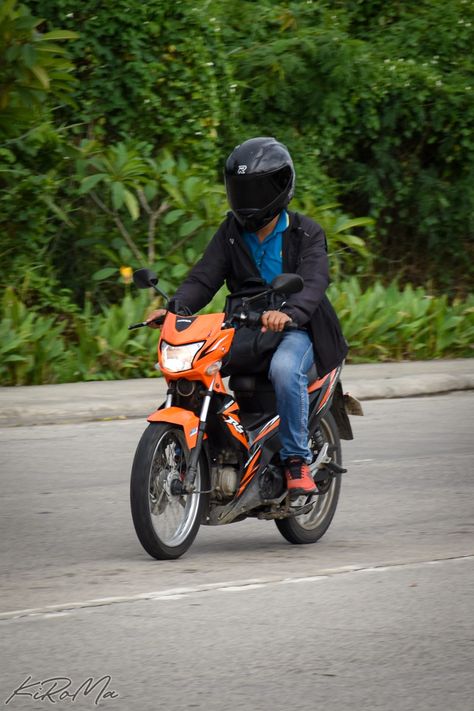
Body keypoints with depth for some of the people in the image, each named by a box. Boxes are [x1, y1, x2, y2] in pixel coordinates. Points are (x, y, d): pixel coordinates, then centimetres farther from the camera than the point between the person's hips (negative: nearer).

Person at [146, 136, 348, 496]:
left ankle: (297, 460, -26)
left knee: (284, 368, -38)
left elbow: (314, 284, -20)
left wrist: (288, 312, -42)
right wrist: (174, 307, -21)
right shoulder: (232, 232, 10)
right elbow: (204, 277, 0)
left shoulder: (306, 234, -4)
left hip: (295, 329, -5)